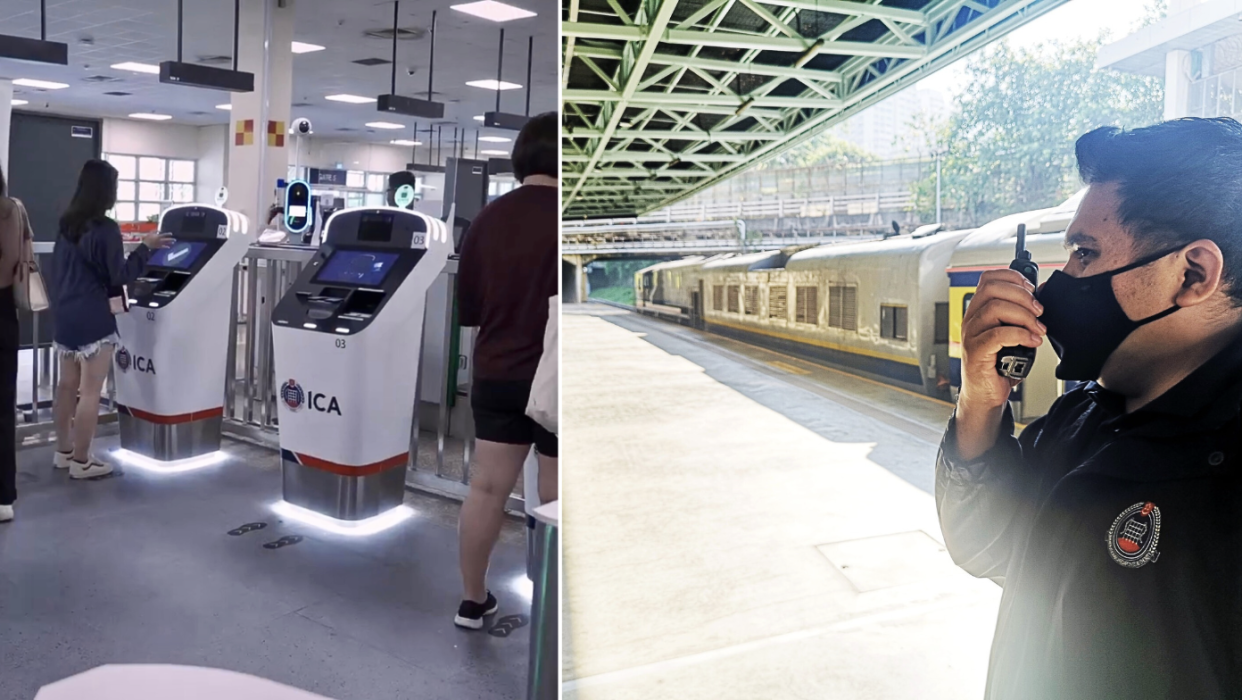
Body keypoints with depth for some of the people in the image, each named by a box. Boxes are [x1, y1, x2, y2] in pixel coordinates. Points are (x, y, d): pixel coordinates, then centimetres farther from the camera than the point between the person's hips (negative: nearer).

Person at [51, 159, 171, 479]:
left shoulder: (67, 224, 9)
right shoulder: (105, 228, -17)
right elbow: (120, 276, -15)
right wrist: (146, 248, -9)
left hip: (65, 316, 9)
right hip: (93, 320, -9)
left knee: (68, 385, 16)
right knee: (90, 391, -2)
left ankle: (63, 452, 26)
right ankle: (81, 461, 4)